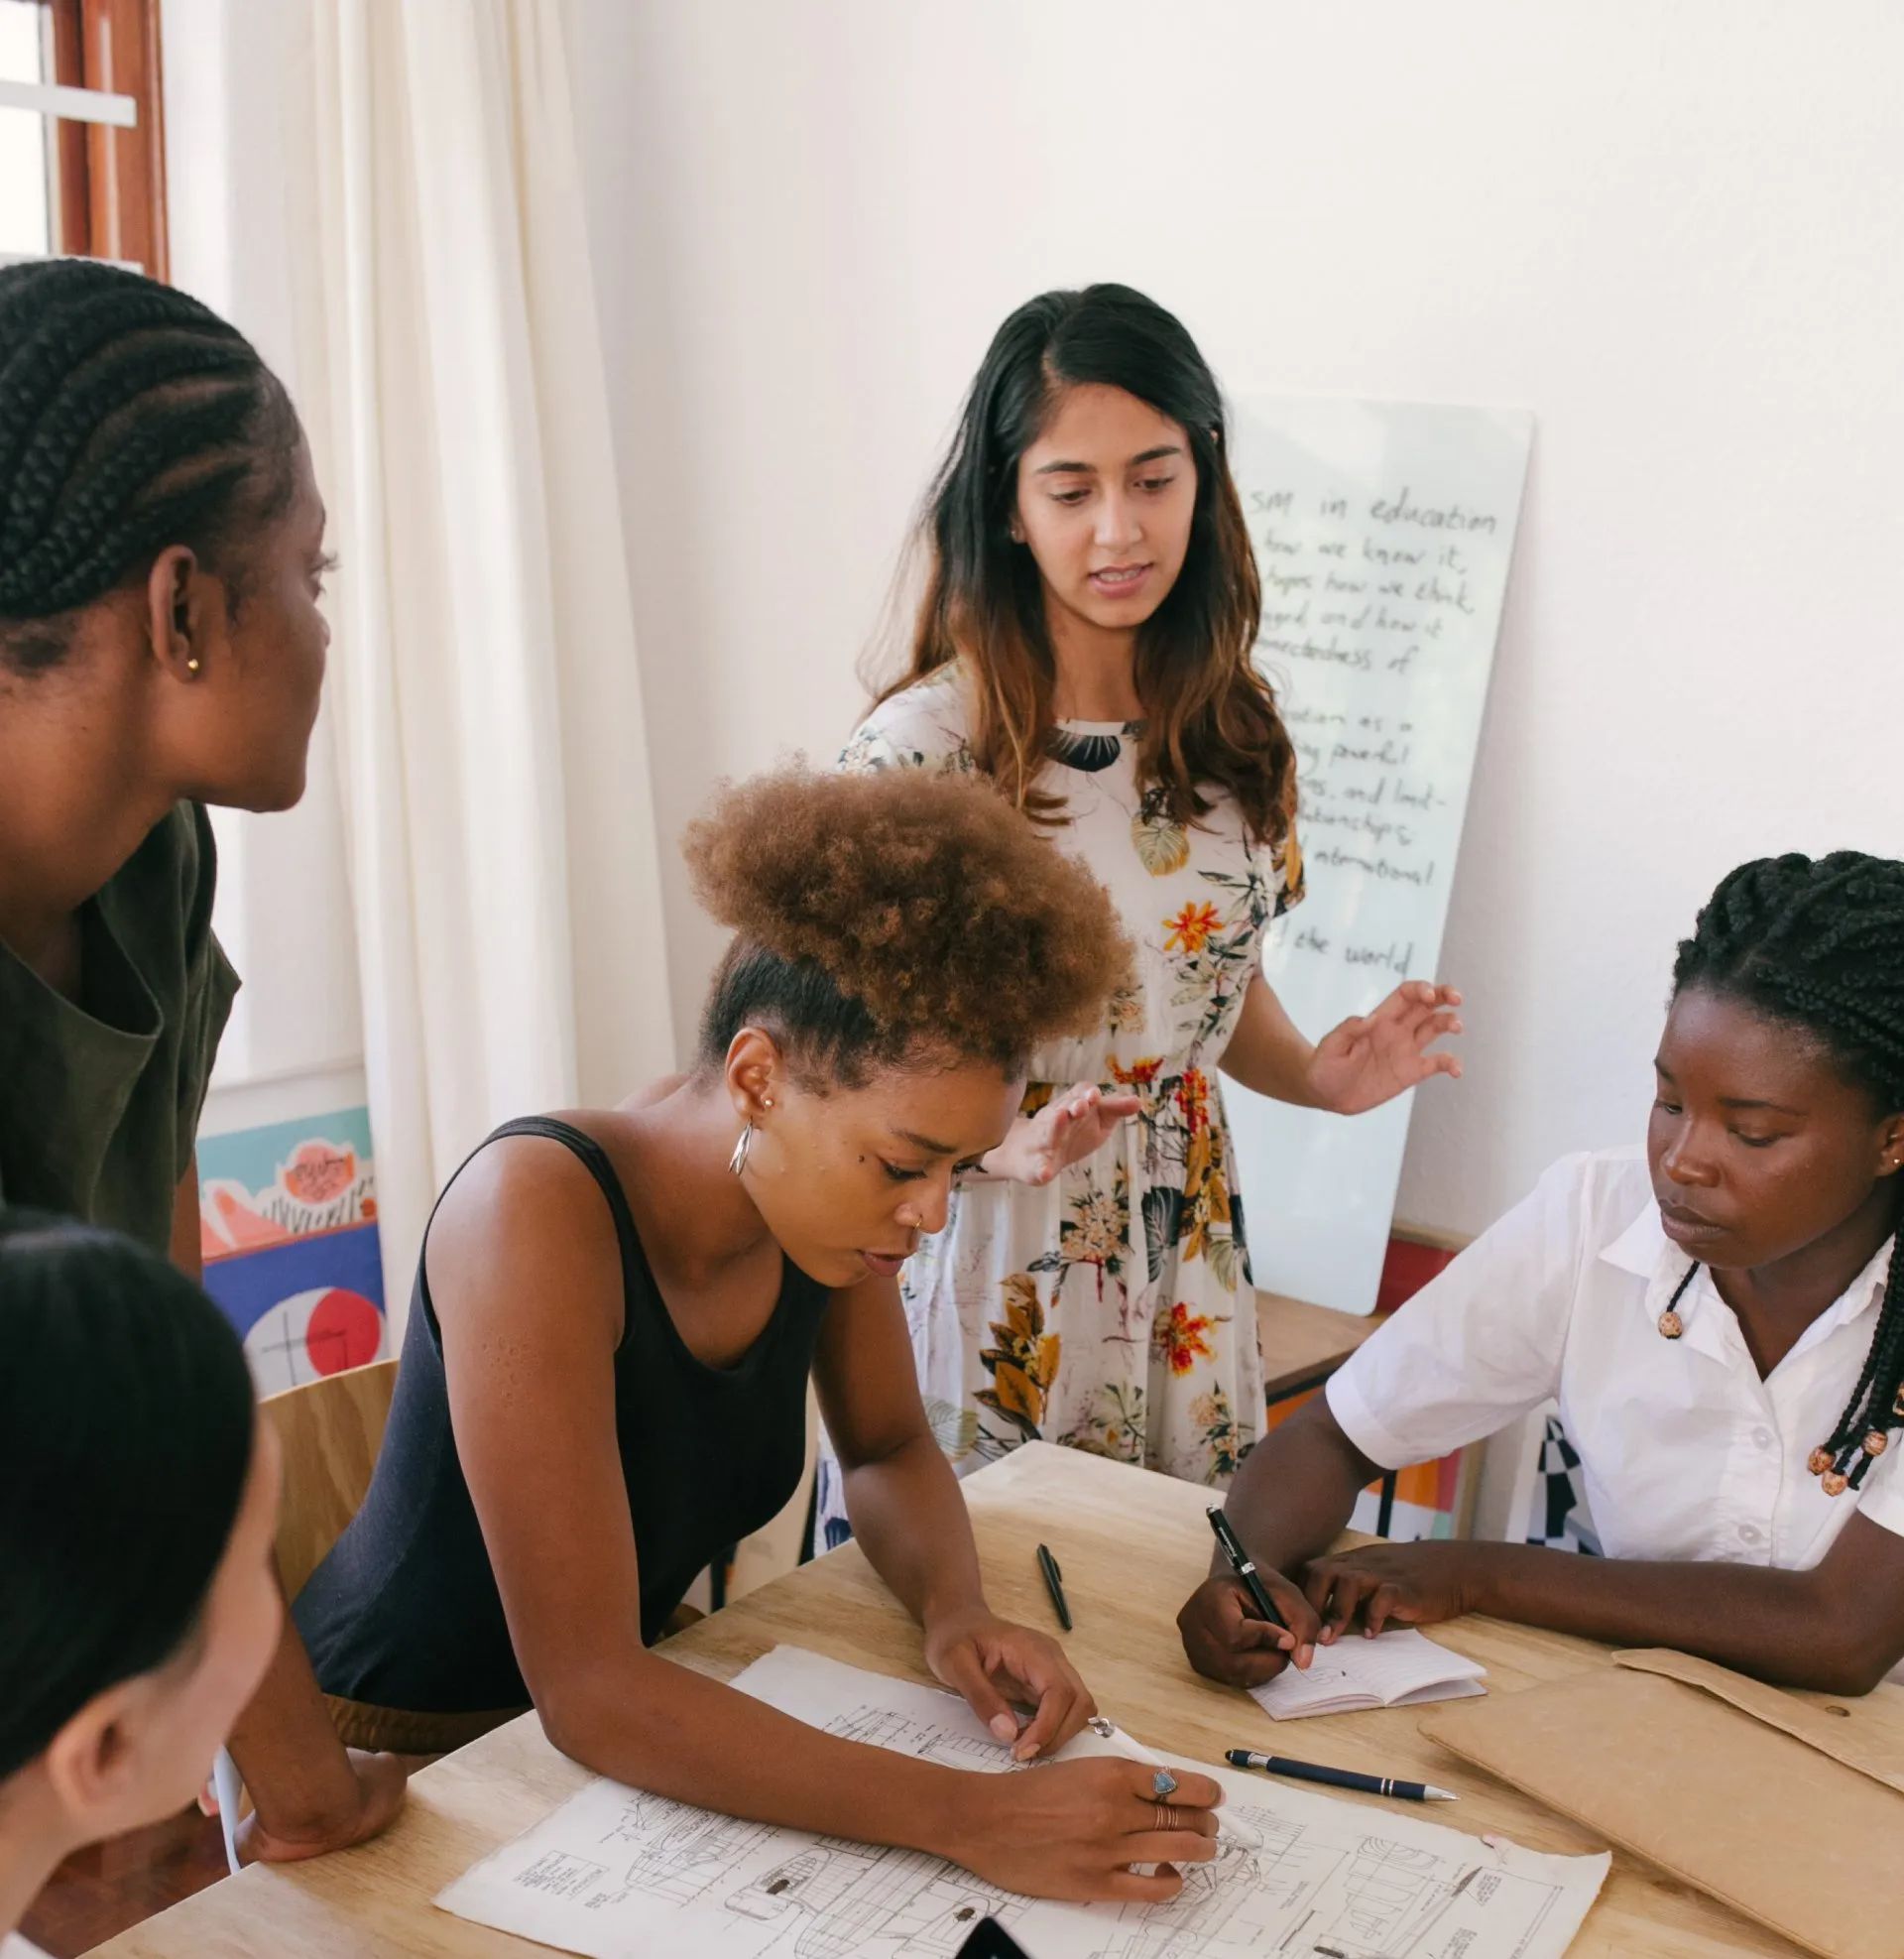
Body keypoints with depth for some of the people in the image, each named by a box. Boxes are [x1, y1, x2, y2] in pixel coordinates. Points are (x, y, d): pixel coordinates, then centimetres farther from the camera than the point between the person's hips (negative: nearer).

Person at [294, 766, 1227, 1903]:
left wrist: (959, 1609, -13)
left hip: (626, 1715, 6)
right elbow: (587, 1691, -31)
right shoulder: (543, 1211, -29)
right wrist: (974, 1818, -35)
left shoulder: (822, 1189, -10)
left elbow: (890, 1448, 7)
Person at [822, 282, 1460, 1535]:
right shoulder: (923, 749, -16)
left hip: (1184, 1275, 5)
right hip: (986, 1271, -4)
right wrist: (1006, 1143, -27)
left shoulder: (1233, 731, 1)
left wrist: (1321, 1078, -5)